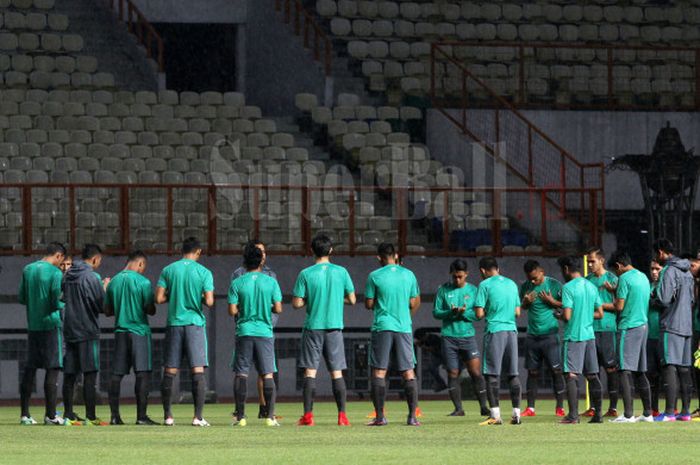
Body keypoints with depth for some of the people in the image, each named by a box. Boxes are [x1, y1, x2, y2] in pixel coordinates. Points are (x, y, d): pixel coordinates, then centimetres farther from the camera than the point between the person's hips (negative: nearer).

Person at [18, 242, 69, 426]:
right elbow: (58, 302, -15)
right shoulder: (55, 273, -11)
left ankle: (25, 414, 9)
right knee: (52, 369, -3)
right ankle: (50, 414, -6)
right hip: (51, 324, -6)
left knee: (30, 369, 9)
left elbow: (21, 298, 11)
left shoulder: (27, 270, 8)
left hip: (32, 326, 6)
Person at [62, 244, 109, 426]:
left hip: (69, 330, 7)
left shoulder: (68, 276, 10)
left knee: (69, 374, 9)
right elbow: (101, 306, -12)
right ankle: (90, 416, -7)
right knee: (90, 374, -5)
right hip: (88, 332, -7)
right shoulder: (91, 277, -12)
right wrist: (105, 288, 5)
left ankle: (68, 413, 11)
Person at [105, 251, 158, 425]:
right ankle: (141, 416, -10)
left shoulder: (113, 282, 8)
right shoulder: (143, 282, -8)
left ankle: (114, 416, 4)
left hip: (120, 331, 5)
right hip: (139, 331, -5)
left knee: (117, 374, 7)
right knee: (143, 373, -5)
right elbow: (150, 310, -9)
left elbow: (108, 311, 13)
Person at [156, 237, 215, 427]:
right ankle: (198, 416, -9)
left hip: (174, 324, 2)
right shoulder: (204, 273, -3)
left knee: (169, 371, 7)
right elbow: (209, 301, -9)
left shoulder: (168, 270, 3)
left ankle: (168, 416, 7)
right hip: (195, 324, -2)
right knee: (198, 370, -3)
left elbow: (159, 298, -1)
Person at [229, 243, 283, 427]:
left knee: (241, 374, 4)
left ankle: (240, 416, 0)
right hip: (265, 332, 0)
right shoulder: (271, 282, -1)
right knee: (267, 375, 2)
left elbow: (232, 311, -5)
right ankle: (270, 416, -5)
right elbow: (278, 309, -2)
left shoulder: (237, 283, -2)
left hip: (244, 332, 0)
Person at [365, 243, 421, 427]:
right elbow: (415, 303, 11)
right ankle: (413, 416, -3)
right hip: (404, 328, 2)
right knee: (408, 372, 4)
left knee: (379, 372, 2)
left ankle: (380, 416, -3)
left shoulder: (375, 276, -4)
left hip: (382, 327, -2)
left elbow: (369, 304, 0)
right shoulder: (408, 275, 5)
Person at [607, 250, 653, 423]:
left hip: (629, 327, -8)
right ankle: (647, 413, 13)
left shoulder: (624, 278, -10)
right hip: (643, 326, 8)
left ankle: (628, 414, -15)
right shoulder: (643, 277, 15)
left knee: (625, 371, -9)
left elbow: (619, 306, -13)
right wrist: (615, 291, 22)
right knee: (640, 372, 13)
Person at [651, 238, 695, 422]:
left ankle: (670, 412, -16)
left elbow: (664, 299, -16)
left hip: (671, 326, -8)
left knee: (670, 367, -10)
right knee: (684, 368, 9)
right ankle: (685, 411, 10)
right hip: (687, 326, 8)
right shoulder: (687, 272, 16)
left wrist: (654, 294, 3)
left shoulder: (669, 271, -11)